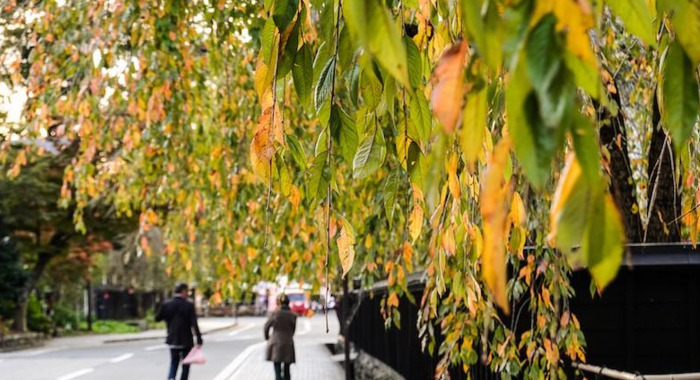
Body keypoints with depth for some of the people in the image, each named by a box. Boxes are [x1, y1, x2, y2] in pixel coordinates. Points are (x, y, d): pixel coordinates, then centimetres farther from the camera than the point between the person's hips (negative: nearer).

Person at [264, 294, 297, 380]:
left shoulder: (275, 314, -7)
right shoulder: (293, 316, -1)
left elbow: (266, 326, 5)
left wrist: (267, 337, 26)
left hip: (276, 345, -2)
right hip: (288, 346, 2)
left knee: (277, 371, -2)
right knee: (286, 371, 14)